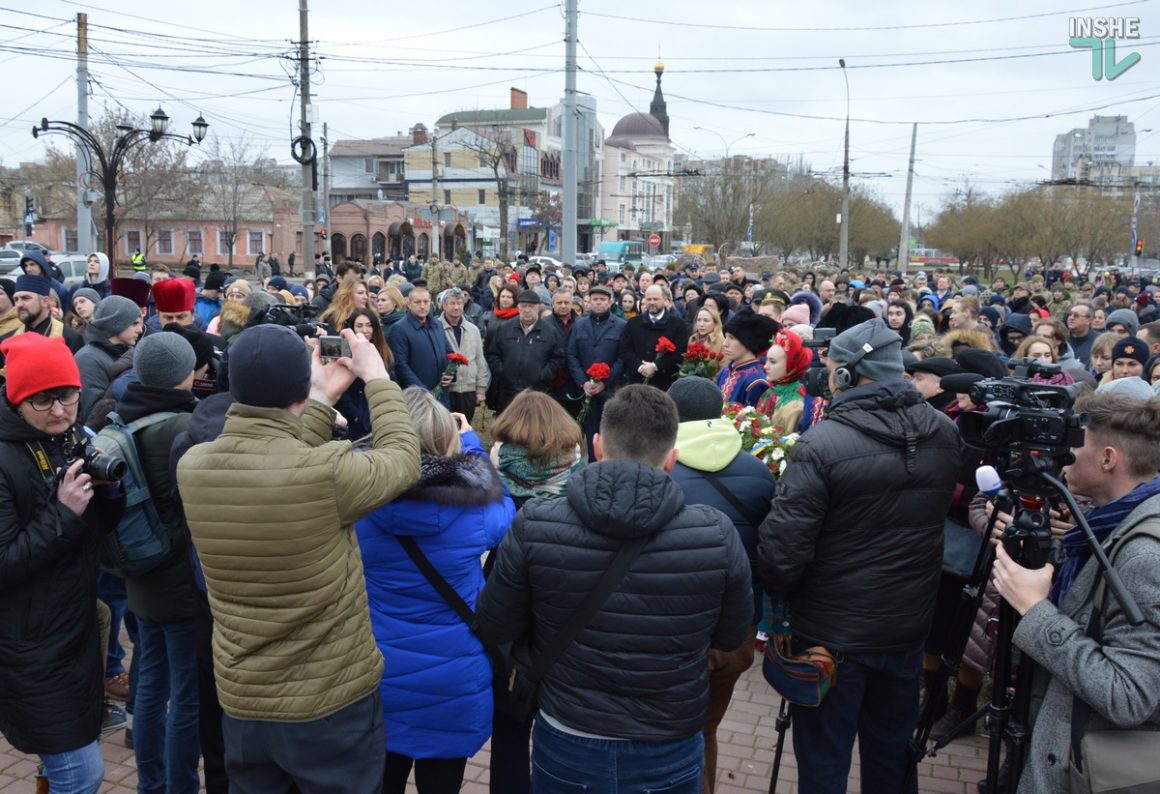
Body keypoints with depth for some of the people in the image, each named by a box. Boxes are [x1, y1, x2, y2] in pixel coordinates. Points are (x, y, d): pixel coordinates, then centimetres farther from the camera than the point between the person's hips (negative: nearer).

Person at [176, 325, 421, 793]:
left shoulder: (192, 466, -11)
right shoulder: (329, 470, -27)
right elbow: (403, 460, -7)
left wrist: (322, 401, 11)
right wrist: (377, 377, 3)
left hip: (241, 702, 5)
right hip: (334, 705, -4)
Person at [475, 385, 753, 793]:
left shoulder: (534, 526, -20)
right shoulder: (718, 535, -19)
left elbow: (494, 628, -6)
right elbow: (732, 637, -2)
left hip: (566, 748, 0)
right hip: (671, 755, 0)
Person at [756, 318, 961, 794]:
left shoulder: (821, 444, -24)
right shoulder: (945, 435, -3)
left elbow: (783, 548, -23)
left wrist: (777, 597, -4)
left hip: (833, 631, -5)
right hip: (909, 624, 6)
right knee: (891, 749, 24)